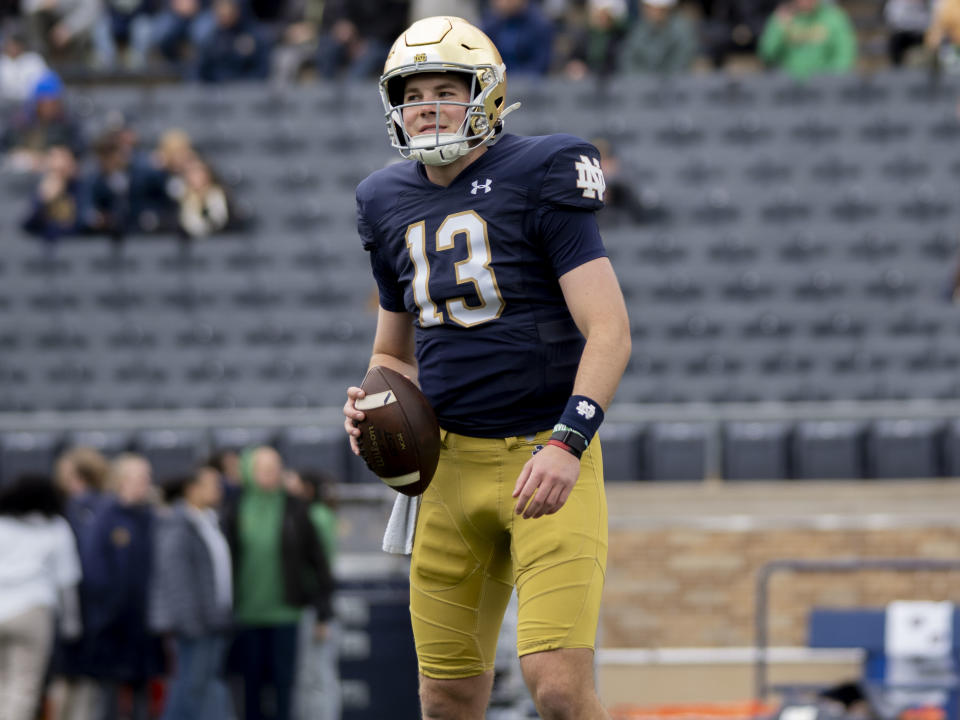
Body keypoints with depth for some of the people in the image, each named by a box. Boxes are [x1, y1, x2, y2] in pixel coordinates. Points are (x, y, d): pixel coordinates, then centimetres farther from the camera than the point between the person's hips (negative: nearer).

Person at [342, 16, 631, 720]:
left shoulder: (540, 177, -7)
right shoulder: (392, 203, 11)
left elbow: (609, 332, -13)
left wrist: (568, 443, -26)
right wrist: (373, 405, 2)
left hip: (548, 458, -6)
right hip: (452, 462, 6)